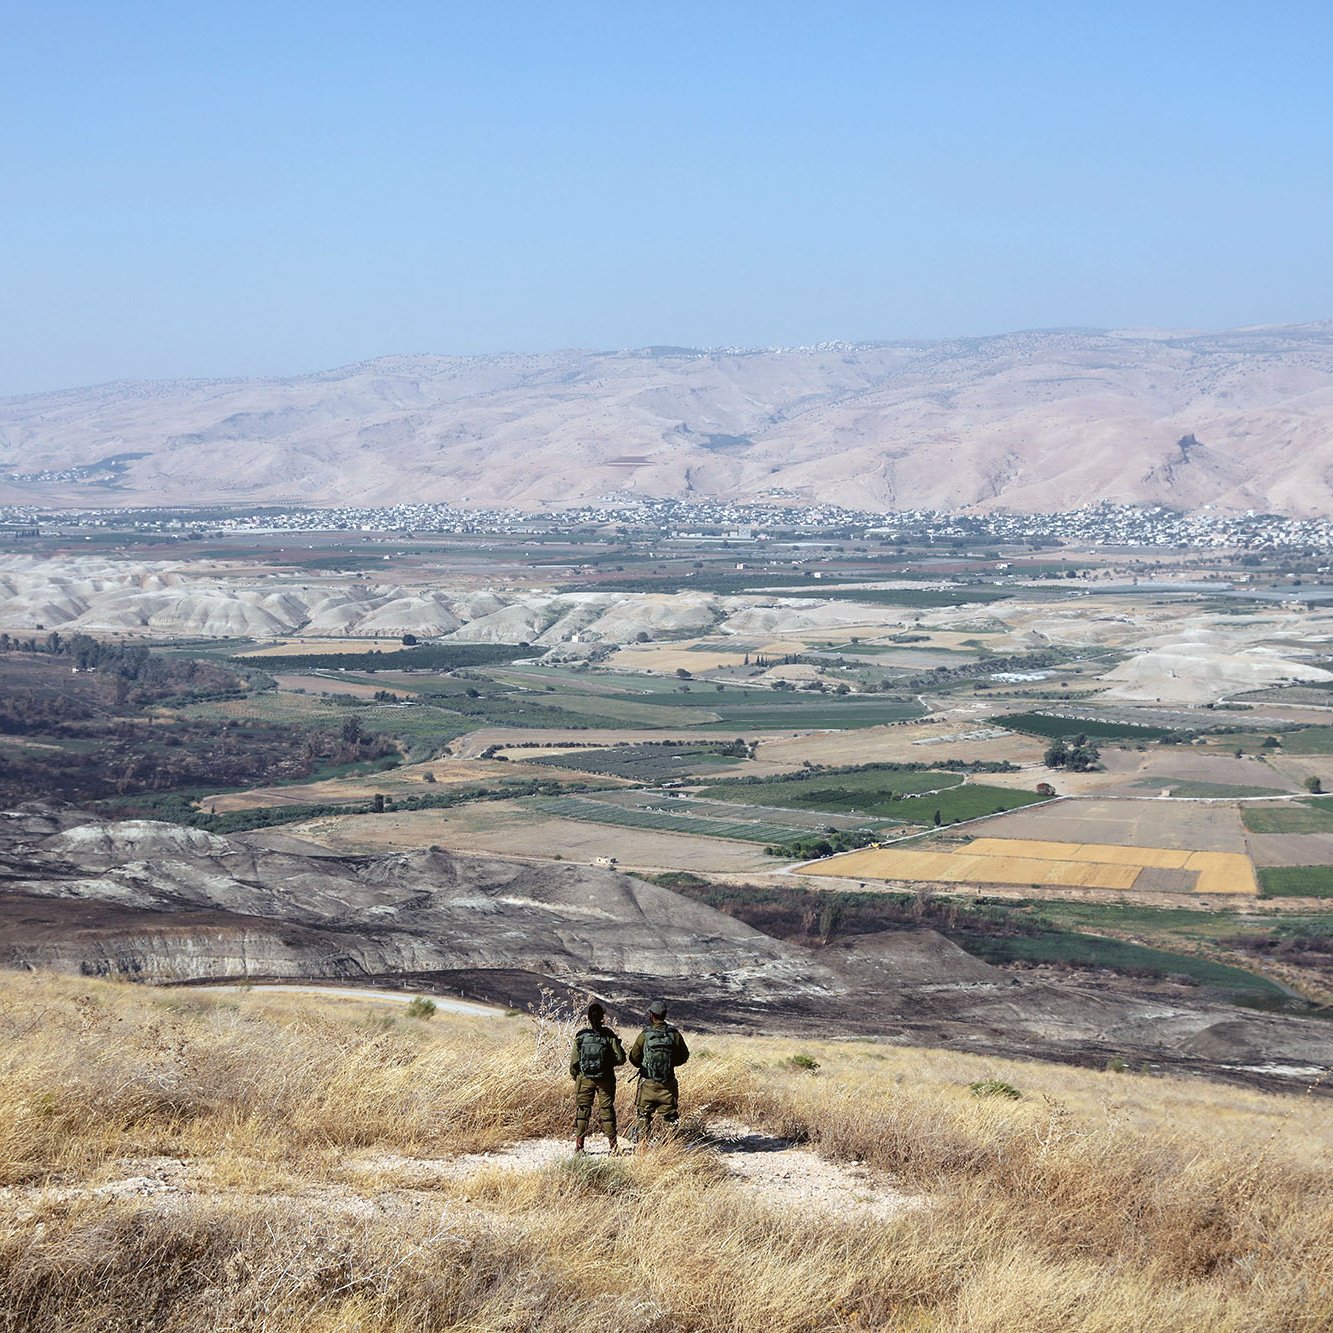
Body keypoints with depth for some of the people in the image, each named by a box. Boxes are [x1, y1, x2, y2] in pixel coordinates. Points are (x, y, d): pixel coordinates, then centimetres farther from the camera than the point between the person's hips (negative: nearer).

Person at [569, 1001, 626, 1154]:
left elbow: (574, 1061, -5)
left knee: (582, 1111, 8)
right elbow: (620, 1059, -7)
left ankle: (579, 1145, 6)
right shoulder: (609, 1036, -8)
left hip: (585, 1079, 0)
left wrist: (575, 1076, 13)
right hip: (605, 1079, 0)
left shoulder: (581, 1036, -7)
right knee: (607, 1111, 9)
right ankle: (613, 1145, 10)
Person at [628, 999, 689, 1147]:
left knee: (642, 1115, 10)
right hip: (668, 1083, 1)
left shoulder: (644, 1035, -10)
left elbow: (634, 1058, 1)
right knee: (670, 1116, 10)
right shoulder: (675, 1035, -6)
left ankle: (640, 1145, 7)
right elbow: (683, 1057, 5)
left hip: (648, 1083, -1)